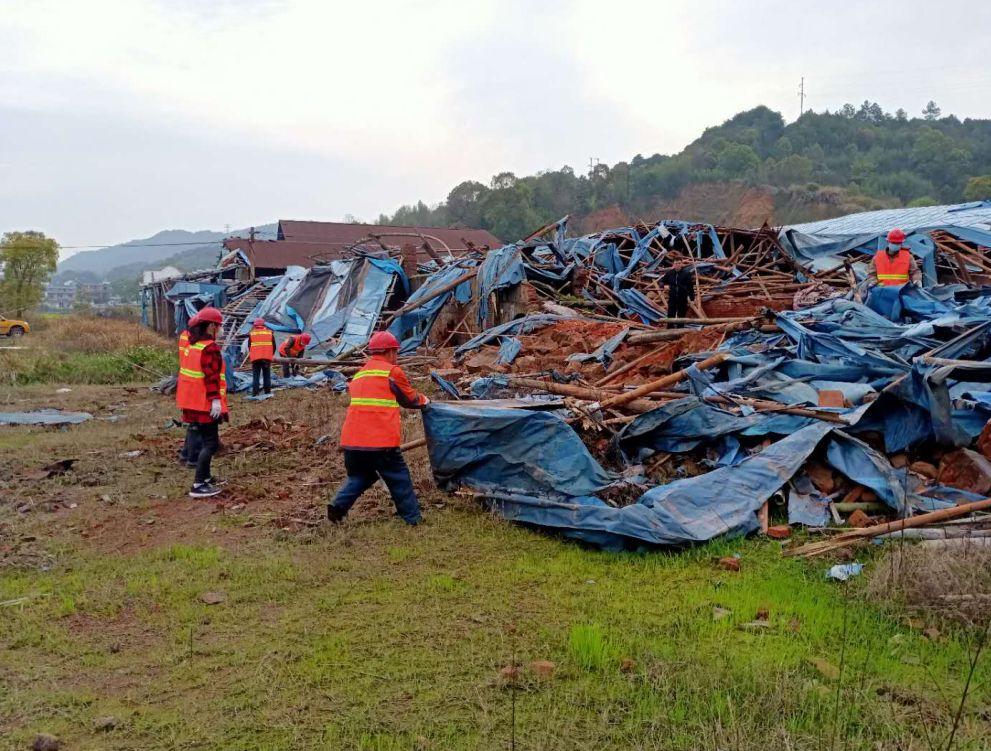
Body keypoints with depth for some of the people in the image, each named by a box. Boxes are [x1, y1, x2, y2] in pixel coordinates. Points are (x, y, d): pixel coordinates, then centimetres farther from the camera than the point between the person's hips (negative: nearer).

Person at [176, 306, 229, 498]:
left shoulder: (192, 345, 12)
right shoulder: (210, 348, -17)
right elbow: (212, 376, -23)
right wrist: (216, 399, -24)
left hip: (192, 402, 10)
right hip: (206, 404, -10)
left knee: (205, 439, 21)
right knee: (210, 443, -7)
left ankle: (205, 477, 31)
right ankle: (199, 485, -10)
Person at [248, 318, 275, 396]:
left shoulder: (251, 334, 4)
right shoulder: (270, 333, 7)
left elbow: (249, 347, 11)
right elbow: (274, 346, 10)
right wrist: (271, 355, 24)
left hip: (255, 358, -1)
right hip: (267, 358, 1)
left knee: (255, 376, 4)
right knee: (267, 376, 10)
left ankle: (255, 393, -2)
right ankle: (267, 392, 9)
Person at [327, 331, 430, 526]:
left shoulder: (360, 373, 19)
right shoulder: (392, 371, -1)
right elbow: (411, 399, 9)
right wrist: (424, 400, 31)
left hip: (351, 440, 6)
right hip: (381, 441, -6)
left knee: (359, 476, 23)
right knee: (399, 478, 9)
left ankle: (339, 506, 6)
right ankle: (412, 517, 13)